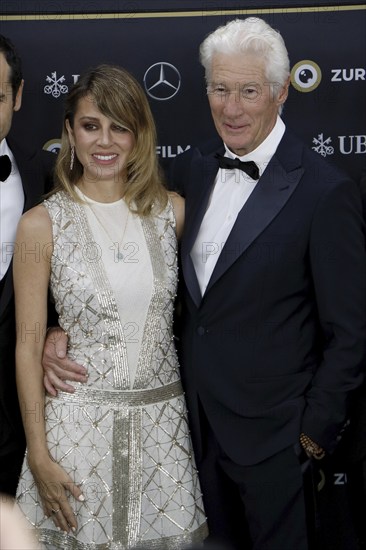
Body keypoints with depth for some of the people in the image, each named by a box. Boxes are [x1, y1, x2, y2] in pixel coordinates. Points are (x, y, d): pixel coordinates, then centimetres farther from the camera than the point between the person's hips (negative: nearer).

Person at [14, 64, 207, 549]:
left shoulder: (173, 211, 1)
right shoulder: (41, 225, -6)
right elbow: (28, 347, -4)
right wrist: (39, 456, -6)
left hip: (163, 420, 3)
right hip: (78, 424, -2)